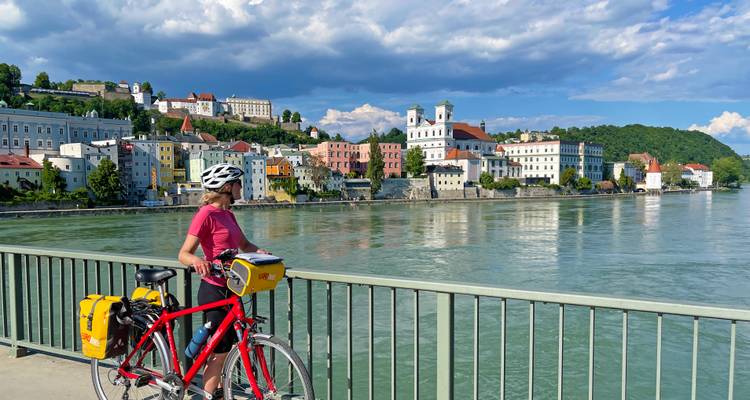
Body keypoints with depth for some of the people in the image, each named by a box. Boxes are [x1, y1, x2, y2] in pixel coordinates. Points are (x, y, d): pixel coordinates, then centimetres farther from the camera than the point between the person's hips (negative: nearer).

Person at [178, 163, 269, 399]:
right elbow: (184, 254, -18)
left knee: (229, 346, 18)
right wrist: (197, 260, -39)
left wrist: (260, 252, 1)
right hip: (214, 291, -9)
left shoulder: (227, 214, 12)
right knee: (220, 351, -1)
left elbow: (244, 244, 20)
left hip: (230, 289, 9)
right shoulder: (206, 214, -15)